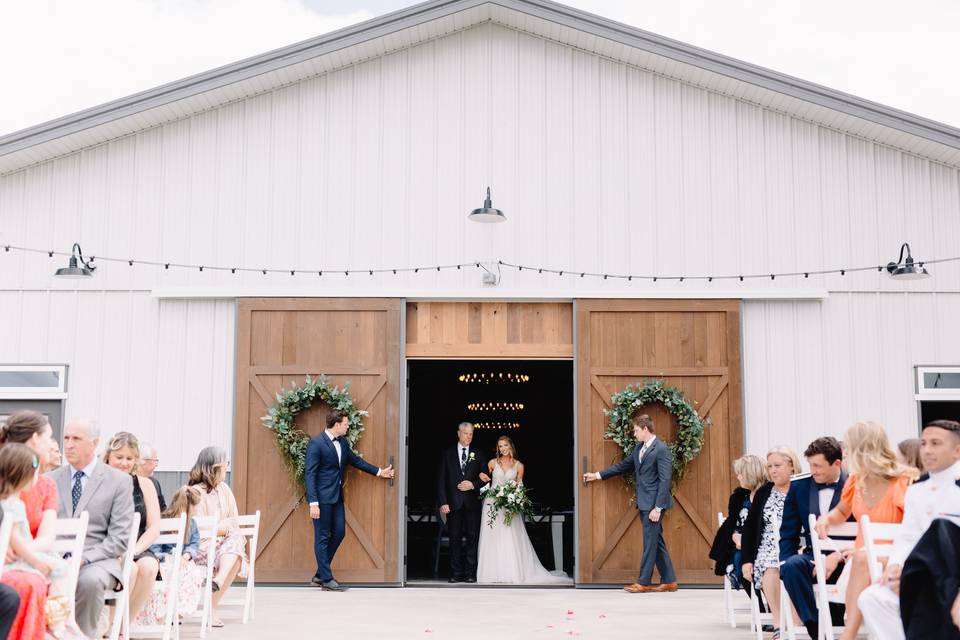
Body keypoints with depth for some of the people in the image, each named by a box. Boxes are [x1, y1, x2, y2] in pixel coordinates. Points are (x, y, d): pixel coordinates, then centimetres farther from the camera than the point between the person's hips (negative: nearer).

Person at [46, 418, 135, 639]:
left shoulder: (119, 481, 3)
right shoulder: (50, 479, 15)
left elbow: (119, 538, -2)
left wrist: (84, 558, -17)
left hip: (96, 561, -2)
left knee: (89, 580, -36)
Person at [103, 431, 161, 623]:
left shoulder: (144, 485, 12)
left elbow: (154, 528, 5)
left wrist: (133, 551, -12)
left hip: (138, 551, 2)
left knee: (149, 566, -30)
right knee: (130, 568, -32)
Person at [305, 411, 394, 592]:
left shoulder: (343, 442, 9)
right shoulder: (316, 443, -15)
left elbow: (355, 460, 25)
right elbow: (310, 474, -17)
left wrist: (378, 472, 27)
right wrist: (313, 502, -21)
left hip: (336, 497, 9)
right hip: (322, 497, -9)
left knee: (339, 533, 10)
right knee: (323, 537, -1)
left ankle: (319, 575, 20)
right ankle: (326, 580, 7)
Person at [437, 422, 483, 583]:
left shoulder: (478, 454, 10)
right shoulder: (447, 454, 8)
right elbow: (441, 480, 3)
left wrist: (473, 484, -10)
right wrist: (443, 502, -6)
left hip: (472, 502, 0)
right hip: (453, 502, 0)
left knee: (473, 537, -1)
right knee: (455, 538, 3)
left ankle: (470, 573, 2)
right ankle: (456, 573, 6)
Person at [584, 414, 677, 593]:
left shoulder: (662, 450, -13)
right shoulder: (639, 448, 13)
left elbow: (665, 480, -17)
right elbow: (623, 466, 24)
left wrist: (658, 508, -20)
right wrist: (598, 475, 24)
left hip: (654, 504, -9)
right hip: (644, 504, 9)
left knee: (650, 542, -2)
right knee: (656, 542, 11)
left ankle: (643, 582, 4)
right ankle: (669, 581, 17)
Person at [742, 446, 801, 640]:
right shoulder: (763, 492, 13)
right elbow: (749, 527, 12)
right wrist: (747, 560, 4)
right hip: (769, 547, 3)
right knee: (769, 570, -31)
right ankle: (779, 624, -22)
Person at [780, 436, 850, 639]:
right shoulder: (799, 487, 9)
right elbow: (788, 534, 11)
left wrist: (838, 556, -21)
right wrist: (787, 565, -6)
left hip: (844, 559, -4)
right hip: (813, 556, 4)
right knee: (792, 566, -30)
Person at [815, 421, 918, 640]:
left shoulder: (904, 482, -11)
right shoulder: (855, 480, 7)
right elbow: (842, 512, 27)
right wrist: (827, 518, 2)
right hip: (862, 556, 5)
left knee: (863, 560, -36)